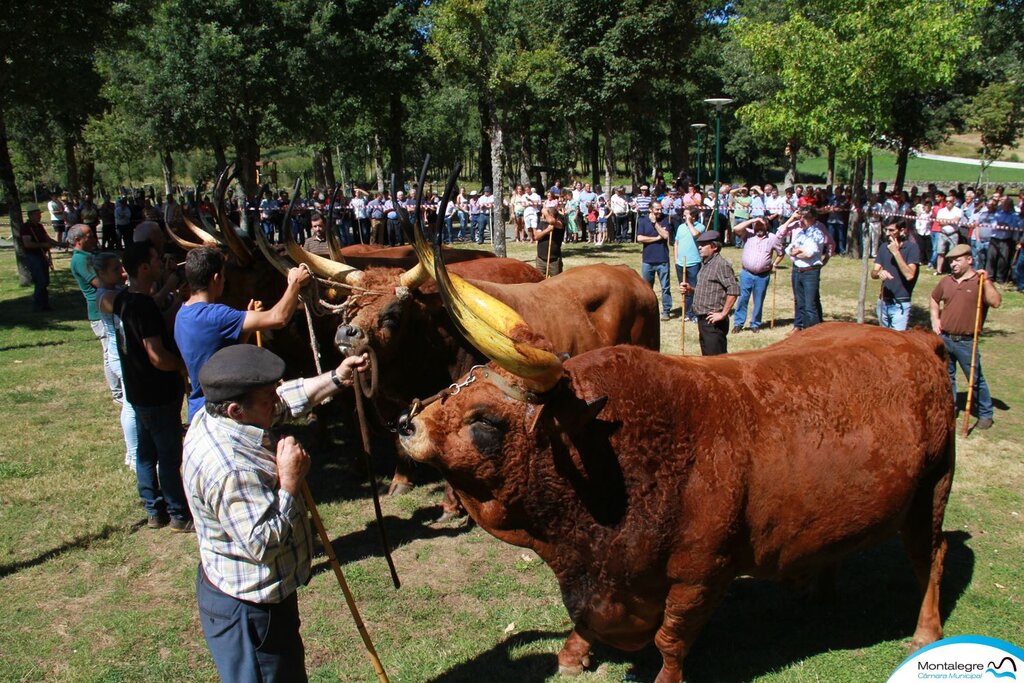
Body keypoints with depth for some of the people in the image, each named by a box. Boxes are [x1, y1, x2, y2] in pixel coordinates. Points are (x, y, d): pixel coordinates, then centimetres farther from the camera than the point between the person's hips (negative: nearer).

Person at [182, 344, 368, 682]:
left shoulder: (212, 418, -5)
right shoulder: (231, 470, -36)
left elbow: (286, 400, 9)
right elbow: (262, 543, -34)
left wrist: (336, 379, 3)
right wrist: (290, 483, -29)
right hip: (248, 611, -9)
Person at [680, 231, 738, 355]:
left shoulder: (721, 264, -15)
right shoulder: (705, 263, 14)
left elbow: (733, 290, -23)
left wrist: (723, 314, -21)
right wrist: (690, 289, 6)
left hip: (714, 322, -10)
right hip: (703, 319, 10)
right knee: (706, 356, 17)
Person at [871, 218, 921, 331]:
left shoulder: (911, 247, -9)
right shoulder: (883, 247, 7)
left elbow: (909, 275, -21)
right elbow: (873, 273, 2)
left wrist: (896, 252, -20)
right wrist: (879, 273, -22)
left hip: (900, 305, -6)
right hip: (883, 302, 6)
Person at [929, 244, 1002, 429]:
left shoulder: (980, 282, -5)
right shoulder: (946, 281, 7)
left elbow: (996, 302, -20)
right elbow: (934, 299, 24)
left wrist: (986, 281, -23)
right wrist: (935, 318, 9)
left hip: (966, 342, -4)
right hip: (944, 339, 4)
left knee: (976, 379, 3)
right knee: (946, 377, 15)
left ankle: (985, 414, 16)